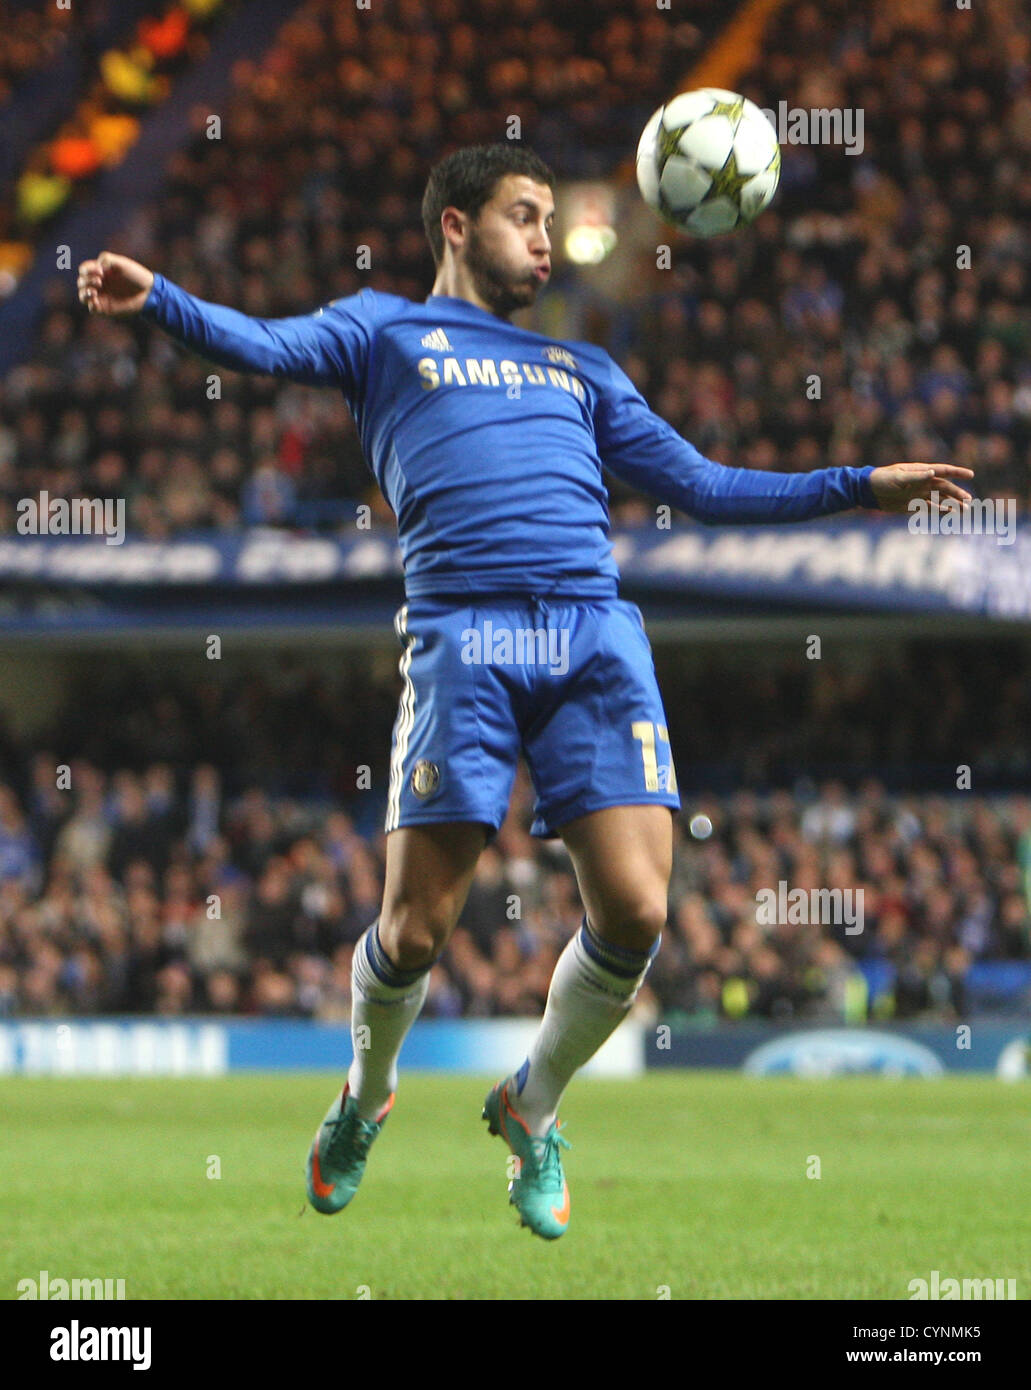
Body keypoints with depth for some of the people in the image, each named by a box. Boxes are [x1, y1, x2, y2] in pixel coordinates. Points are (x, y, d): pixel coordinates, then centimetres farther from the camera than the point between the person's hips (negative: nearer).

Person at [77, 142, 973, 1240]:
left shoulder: (580, 370, 31)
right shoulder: (389, 331, 18)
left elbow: (699, 487, 32)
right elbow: (264, 344, 0)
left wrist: (862, 487, 27)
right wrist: (156, 299, -20)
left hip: (598, 637, 4)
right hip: (464, 634, -4)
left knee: (634, 912, -10)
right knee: (416, 928, -7)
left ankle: (532, 1108, 16)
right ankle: (365, 1101, 25)